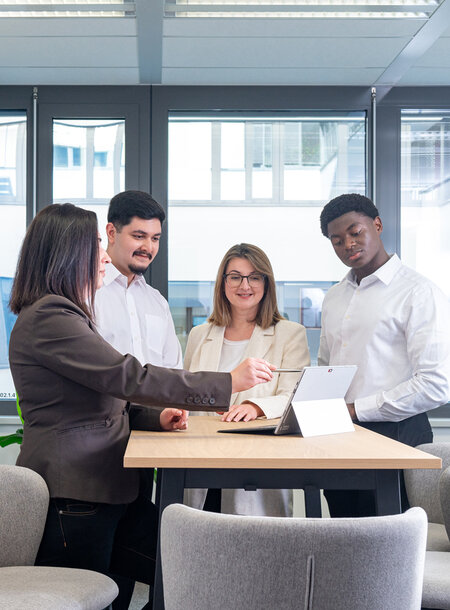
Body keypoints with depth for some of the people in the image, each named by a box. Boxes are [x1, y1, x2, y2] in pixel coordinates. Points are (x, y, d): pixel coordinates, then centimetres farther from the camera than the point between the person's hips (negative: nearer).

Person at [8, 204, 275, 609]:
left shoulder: (66, 315, 19)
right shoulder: (48, 317, -15)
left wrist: (156, 416, 5)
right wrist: (229, 383, -19)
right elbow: (128, 377, -22)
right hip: (72, 498, -10)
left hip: (106, 492, 10)